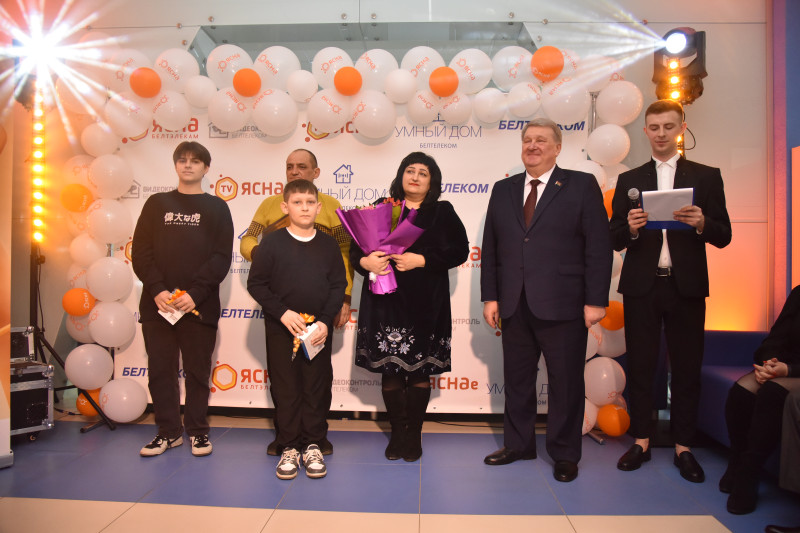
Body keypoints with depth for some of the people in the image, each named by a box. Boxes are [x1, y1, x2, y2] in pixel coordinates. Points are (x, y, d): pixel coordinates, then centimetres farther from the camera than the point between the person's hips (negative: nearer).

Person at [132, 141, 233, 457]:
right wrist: (157, 290, -10)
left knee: (198, 370, 6)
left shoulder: (217, 207, 8)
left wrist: (194, 293, -13)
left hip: (199, 305, -2)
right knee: (160, 369, 8)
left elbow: (222, 257, -2)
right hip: (157, 304, 2)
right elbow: (140, 252, 5)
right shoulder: (157, 204, 13)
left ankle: (197, 430, 20)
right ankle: (169, 431, 22)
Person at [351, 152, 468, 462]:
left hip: (425, 304, -1)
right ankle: (397, 433, 19)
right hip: (385, 300, 1)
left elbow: (459, 250, -3)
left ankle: (414, 435, 18)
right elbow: (355, 246, 8)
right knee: (390, 369, 4)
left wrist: (420, 259, -13)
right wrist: (365, 261, -14)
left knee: (420, 370, 3)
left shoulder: (443, 213, 8)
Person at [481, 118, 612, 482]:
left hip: (563, 306, -3)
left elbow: (598, 247, -4)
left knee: (565, 383, 7)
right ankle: (518, 444, 32)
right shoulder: (503, 190, 12)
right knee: (517, 379, 14)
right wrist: (490, 296, 4)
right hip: (515, 305, 4)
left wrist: (596, 301, -10)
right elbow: (490, 248, 10)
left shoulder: (582, 186, 1)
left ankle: (564, 454, 25)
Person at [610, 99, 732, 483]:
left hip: (686, 285, 0)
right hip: (641, 285, 1)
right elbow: (615, 240, 5)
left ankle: (683, 447, 18)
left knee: (686, 368, 5)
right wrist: (630, 228, -16)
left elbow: (723, 236, 2)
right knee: (640, 366, 6)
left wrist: (702, 224, -18)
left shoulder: (706, 177, 8)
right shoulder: (629, 180, 10)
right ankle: (641, 441, 18)